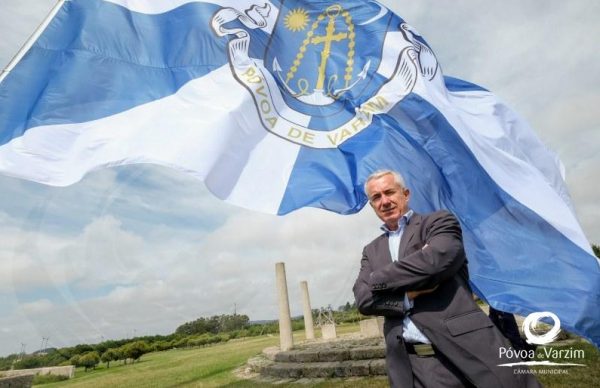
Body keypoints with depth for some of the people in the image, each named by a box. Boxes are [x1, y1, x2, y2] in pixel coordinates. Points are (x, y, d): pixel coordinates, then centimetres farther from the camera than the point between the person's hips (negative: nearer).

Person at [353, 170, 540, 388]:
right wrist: (409, 297, -14)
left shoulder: (438, 222, 3)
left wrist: (380, 278, -7)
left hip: (466, 350, -2)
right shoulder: (371, 251, 14)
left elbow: (438, 258, -18)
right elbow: (363, 299, 1)